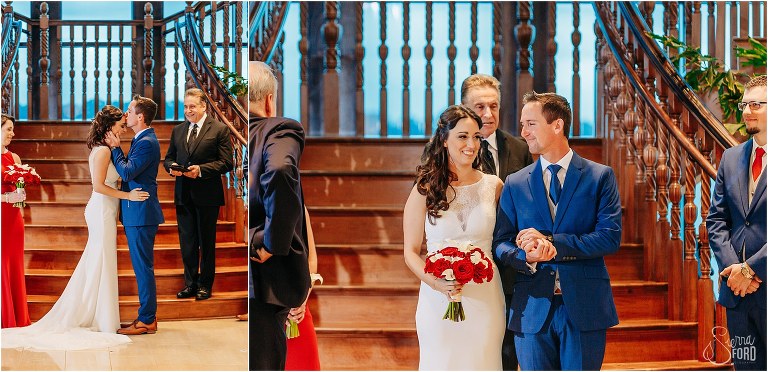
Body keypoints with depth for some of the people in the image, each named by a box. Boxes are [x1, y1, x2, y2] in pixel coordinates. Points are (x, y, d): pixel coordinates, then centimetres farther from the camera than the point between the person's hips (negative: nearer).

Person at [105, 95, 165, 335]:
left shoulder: (147, 143, -16)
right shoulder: (142, 140, 16)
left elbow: (127, 172, -22)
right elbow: (129, 170, 16)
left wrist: (115, 148, -11)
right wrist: (117, 148, 6)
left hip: (141, 214, -11)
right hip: (137, 213, 11)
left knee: (143, 267, -5)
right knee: (142, 267, 14)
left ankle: (146, 321, 1)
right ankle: (148, 316, 21)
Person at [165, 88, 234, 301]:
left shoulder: (219, 130, -4)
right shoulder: (178, 130, 12)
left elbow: (226, 163, -9)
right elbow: (168, 158, 17)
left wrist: (201, 169, -19)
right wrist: (172, 167, -7)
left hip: (207, 195, -5)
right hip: (183, 194, 5)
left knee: (207, 241, 5)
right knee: (187, 241, 9)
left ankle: (205, 285, 15)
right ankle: (190, 283, 20)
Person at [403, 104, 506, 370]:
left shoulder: (493, 186, 3)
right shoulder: (425, 190, -2)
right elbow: (411, 252, -2)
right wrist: (436, 283, -17)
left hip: (485, 298, 2)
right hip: (438, 298, -1)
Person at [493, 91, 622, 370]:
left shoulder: (600, 176, 1)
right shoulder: (515, 184, 8)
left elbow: (610, 237, -8)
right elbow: (500, 243, 5)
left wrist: (551, 242, -15)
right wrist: (526, 256, -18)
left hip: (585, 308, -2)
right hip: (532, 309, 2)